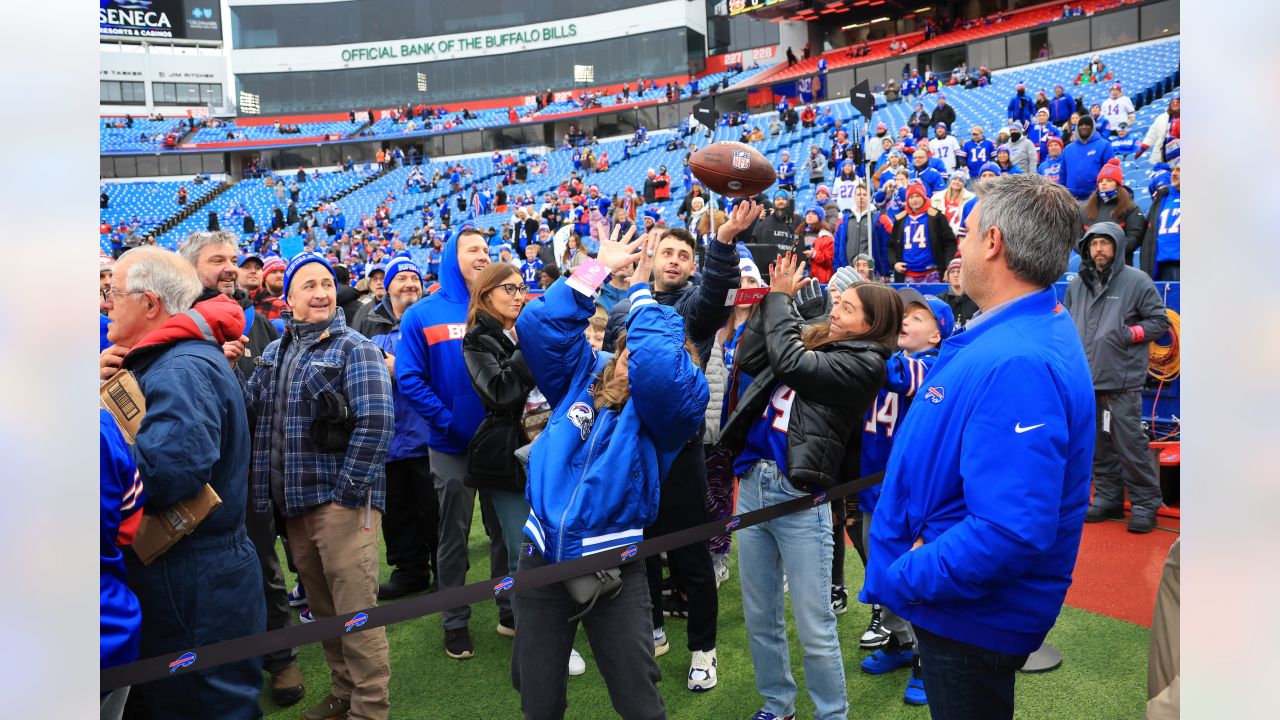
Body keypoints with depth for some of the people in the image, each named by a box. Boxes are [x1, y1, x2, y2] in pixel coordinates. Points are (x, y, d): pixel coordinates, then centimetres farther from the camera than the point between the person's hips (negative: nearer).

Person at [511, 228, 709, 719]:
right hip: (541, 561, 4)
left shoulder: (671, 405, -7)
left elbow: (656, 365, -28)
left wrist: (640, 289, -14)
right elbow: (536, 326, -2)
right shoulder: (581, 376, 7)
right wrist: (596, 270, -3)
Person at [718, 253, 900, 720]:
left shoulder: (866, 363, -7)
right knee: (759, 618, 15)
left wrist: (781, 298, -4)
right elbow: (749, 360, 9)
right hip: (753, 482, 7)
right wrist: (771, 299, 6)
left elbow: (790, 362, -17)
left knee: (814, 627, 0)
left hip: (799, 496, -7)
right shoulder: (817, 337, 14)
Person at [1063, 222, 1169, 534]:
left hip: (1122, 380, -5)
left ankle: (1145, 503, 7)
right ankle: (1108, 498, 23)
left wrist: (1129, 335, -13)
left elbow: (1159, 321, 1)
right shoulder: (1077, 284, 12)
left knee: (1130, 443, -5)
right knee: (1097, 443, 11)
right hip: (1086, 379, 5)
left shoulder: (1137, 281, -2)